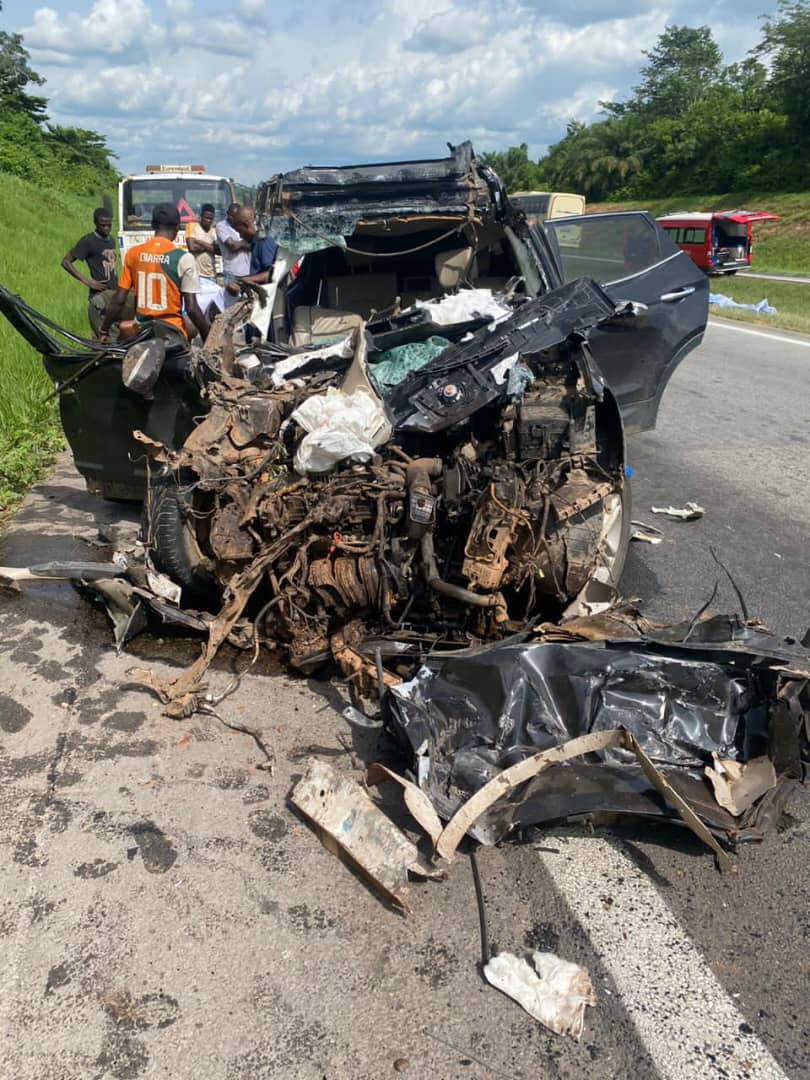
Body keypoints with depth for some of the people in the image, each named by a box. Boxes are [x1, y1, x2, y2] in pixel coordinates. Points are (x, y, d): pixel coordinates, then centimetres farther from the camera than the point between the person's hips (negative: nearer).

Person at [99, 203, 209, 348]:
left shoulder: (133, 253, 3)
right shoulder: (183, 258, -10)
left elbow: (118, 300, 4)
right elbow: (192, 308, -13)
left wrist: (104, 331, 14)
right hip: (171, 332, -5)